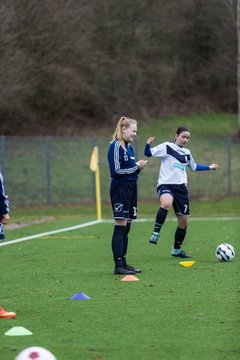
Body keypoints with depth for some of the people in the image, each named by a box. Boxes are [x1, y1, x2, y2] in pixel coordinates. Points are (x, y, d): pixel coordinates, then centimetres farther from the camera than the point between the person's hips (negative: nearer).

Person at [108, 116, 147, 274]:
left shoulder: (129, 147, 15)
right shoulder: (116, 146, -11)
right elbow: (116, 171, -17)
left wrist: (139, 167, 1)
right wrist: (136, 167, -13)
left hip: (130, 189, 9)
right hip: (120, 189, -9)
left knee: (126, 227, 10)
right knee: (120, 227, -9)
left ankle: (124, 263, 14)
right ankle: (118, 266, -9)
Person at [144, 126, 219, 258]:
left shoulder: (187, 153, 17)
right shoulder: (166, 147, 0)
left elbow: (194, 167, 36)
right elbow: (149, 153, -7)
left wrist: (209, 167, 38)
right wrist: (148, 145, -27)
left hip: (181, 187, 6)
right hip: (166, 184, -6)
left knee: (184, 221, 7)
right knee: (166, 203, -41)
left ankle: (177, 249, 27)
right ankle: (156, 233, -27)